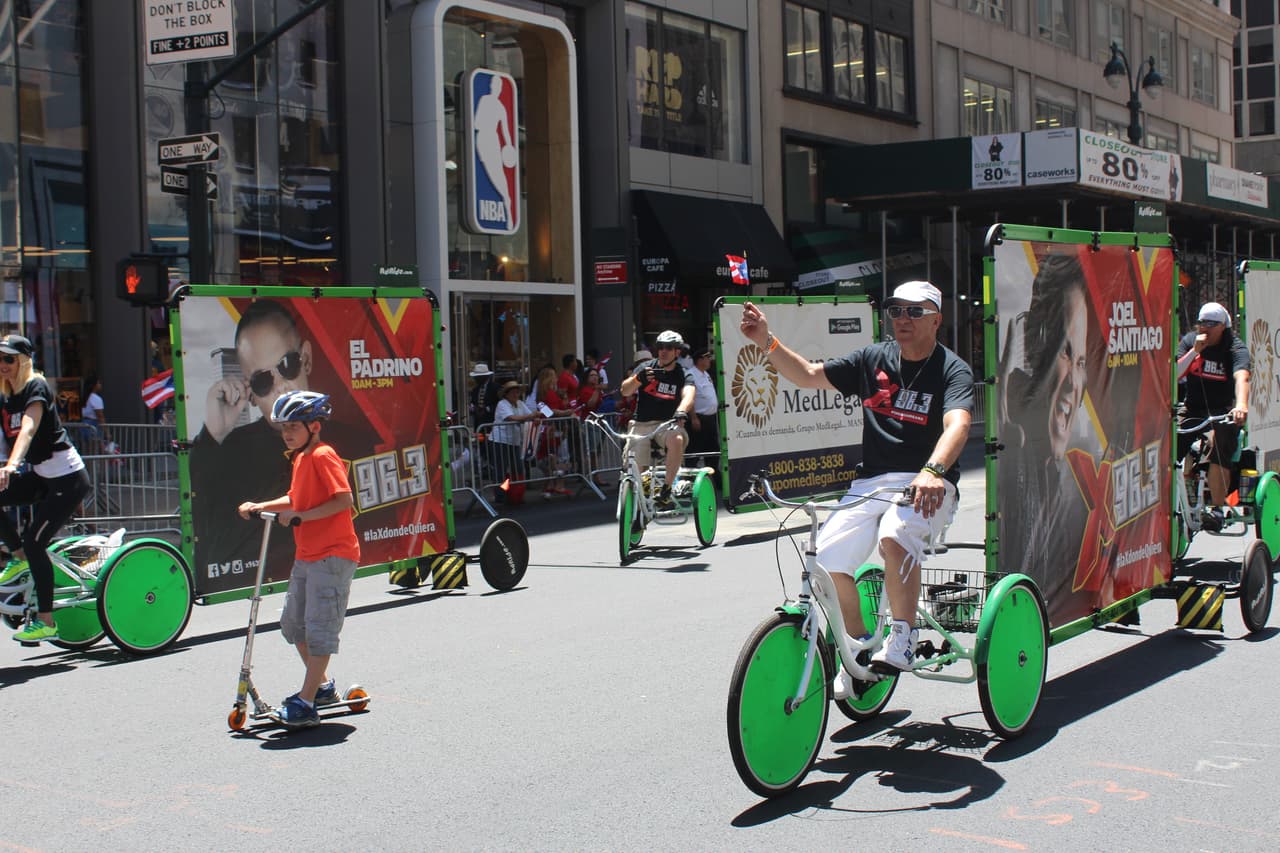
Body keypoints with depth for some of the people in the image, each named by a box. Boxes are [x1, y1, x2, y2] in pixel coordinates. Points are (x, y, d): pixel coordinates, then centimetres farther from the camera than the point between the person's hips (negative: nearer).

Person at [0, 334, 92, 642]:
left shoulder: (36, 388, -15)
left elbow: (28, 428, -31)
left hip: (68, 478, -7)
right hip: (39, 476, 7)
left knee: (34, 542, -11)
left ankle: (46, 622, -2)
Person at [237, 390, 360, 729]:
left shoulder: (323, 456, -15)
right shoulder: (300, 458, 14)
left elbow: (344, 500, -24)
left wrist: (299, 516, -24)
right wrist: (261, 507, 11)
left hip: (332, 555, -10)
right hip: (306, 555, 10)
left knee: (319, 627, -9)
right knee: (294, 623, 17)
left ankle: (306, 703, -7)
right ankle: (322, 686, 31)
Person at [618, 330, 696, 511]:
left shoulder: (683, 375, 2)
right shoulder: (646, 367, 5)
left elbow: (688, 395, -20)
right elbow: (624, 391, -7)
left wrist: (681, 412, -43)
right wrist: (637, 379, -29)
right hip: (642, 424, 2)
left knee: (677, 440, -35)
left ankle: (665, 491, -30)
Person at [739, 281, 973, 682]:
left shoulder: (952, 370, -5)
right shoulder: (873, 359, 9)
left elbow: (957, 425, -24)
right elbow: (809, 375, 10)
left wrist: (932, 471, -44)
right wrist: (766, 341, -6)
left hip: (928, 488, -5)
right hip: (872, 481, 5)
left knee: (894, 536, -36)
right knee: (826, 559, -13)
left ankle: (903, 636, -16)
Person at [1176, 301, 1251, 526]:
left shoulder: (1236, 348, -10)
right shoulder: (1189, 341, 0)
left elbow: (1241, 377, -29)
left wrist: (1241, 405, -49)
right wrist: (1195, 350, -22)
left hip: (1223, 412, -3)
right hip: (1192, 409, 3)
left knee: (1219, 454, -27)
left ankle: (1217, 508, -20)